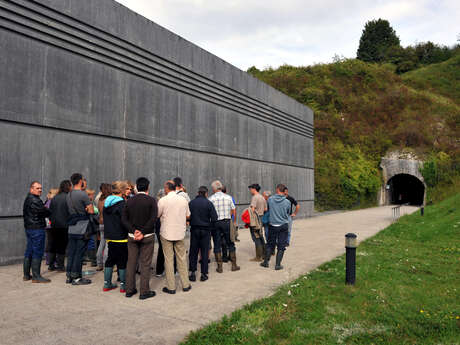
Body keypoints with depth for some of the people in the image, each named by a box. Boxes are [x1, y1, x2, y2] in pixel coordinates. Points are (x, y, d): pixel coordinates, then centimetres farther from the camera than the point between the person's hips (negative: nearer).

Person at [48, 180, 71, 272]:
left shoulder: (54, 198, 7)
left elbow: (50, 211, 11)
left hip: (54, 225, 6)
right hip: (64, 225, -6)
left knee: (53, 245, 14)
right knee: (62, 246, 2)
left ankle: (51, 265, 20)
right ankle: (60, 266, 6)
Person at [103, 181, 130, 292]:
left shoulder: (107, 203, 9)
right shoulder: (121, 203, -17)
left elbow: (105, 219, 16)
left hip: (110, 237, 8)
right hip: (121, 237, -8)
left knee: (110, 259, 16)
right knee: (123, 261, 2)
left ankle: (107, 284, 22)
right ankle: (123, 285, 9)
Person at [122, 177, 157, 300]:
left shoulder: (130, 200, 4)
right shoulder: (151, 200, -8)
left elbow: (124, 219, -2)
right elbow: (153, 219, -17)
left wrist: (133, 230, -8)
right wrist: (143, 232, -14)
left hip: (132, 236, 4)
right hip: (147, 236, -4)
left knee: (131, 262, 12)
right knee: (145, 264, 3)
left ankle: (129, 289, 20)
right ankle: (144, 292, 7)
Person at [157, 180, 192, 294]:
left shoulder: (163, 200, -11)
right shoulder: (183, 200, 1)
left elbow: (157, 216, -3)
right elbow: (187, 216, 8)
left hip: (166, 234, -3)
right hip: (180, 233, 3)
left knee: (168, 260, 4)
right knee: (182, 258, 12)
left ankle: (171, 287, 10)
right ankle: (185, 285, 18)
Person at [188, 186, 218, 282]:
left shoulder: (191, 203, -1)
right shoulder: (209, 203, -9)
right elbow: (214, 218, -12)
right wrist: (210, 226, 4)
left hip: (194, 230, 2)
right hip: (205, 230, -2)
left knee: (193, 252, 11)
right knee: (204, 252, 7)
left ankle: (192, 273, 12)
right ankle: (203, 274, 11)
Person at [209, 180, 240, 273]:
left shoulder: (211, 199, -4)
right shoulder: (228, 197, 2)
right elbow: (233, 211, 4)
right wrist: (234, 222, 15)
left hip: (215, 223, -1)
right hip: (227, 222, 1)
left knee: (217, 245, 7)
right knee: (230, 244, 12)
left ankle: (219, 267, 10)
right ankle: (234, 265, 16)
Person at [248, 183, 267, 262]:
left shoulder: (254, 197, -15)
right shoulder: (262, 198, 12)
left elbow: (252, 209, -23)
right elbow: (265, 209, 16)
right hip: (261, 218, 9)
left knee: (256, 238, -4)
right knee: (261, 237, 16)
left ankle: (258, 257, 0)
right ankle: (263, 254, 24)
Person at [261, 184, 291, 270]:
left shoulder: (270, 199, -8)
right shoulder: (287, 202, -10)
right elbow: (288, 213, 5)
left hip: (272, 225, 2)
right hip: (283, 226, -1)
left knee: (270, 244, 16)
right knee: (281, 246, 7)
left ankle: (266, 261, 20)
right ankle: (278, 264, 7)